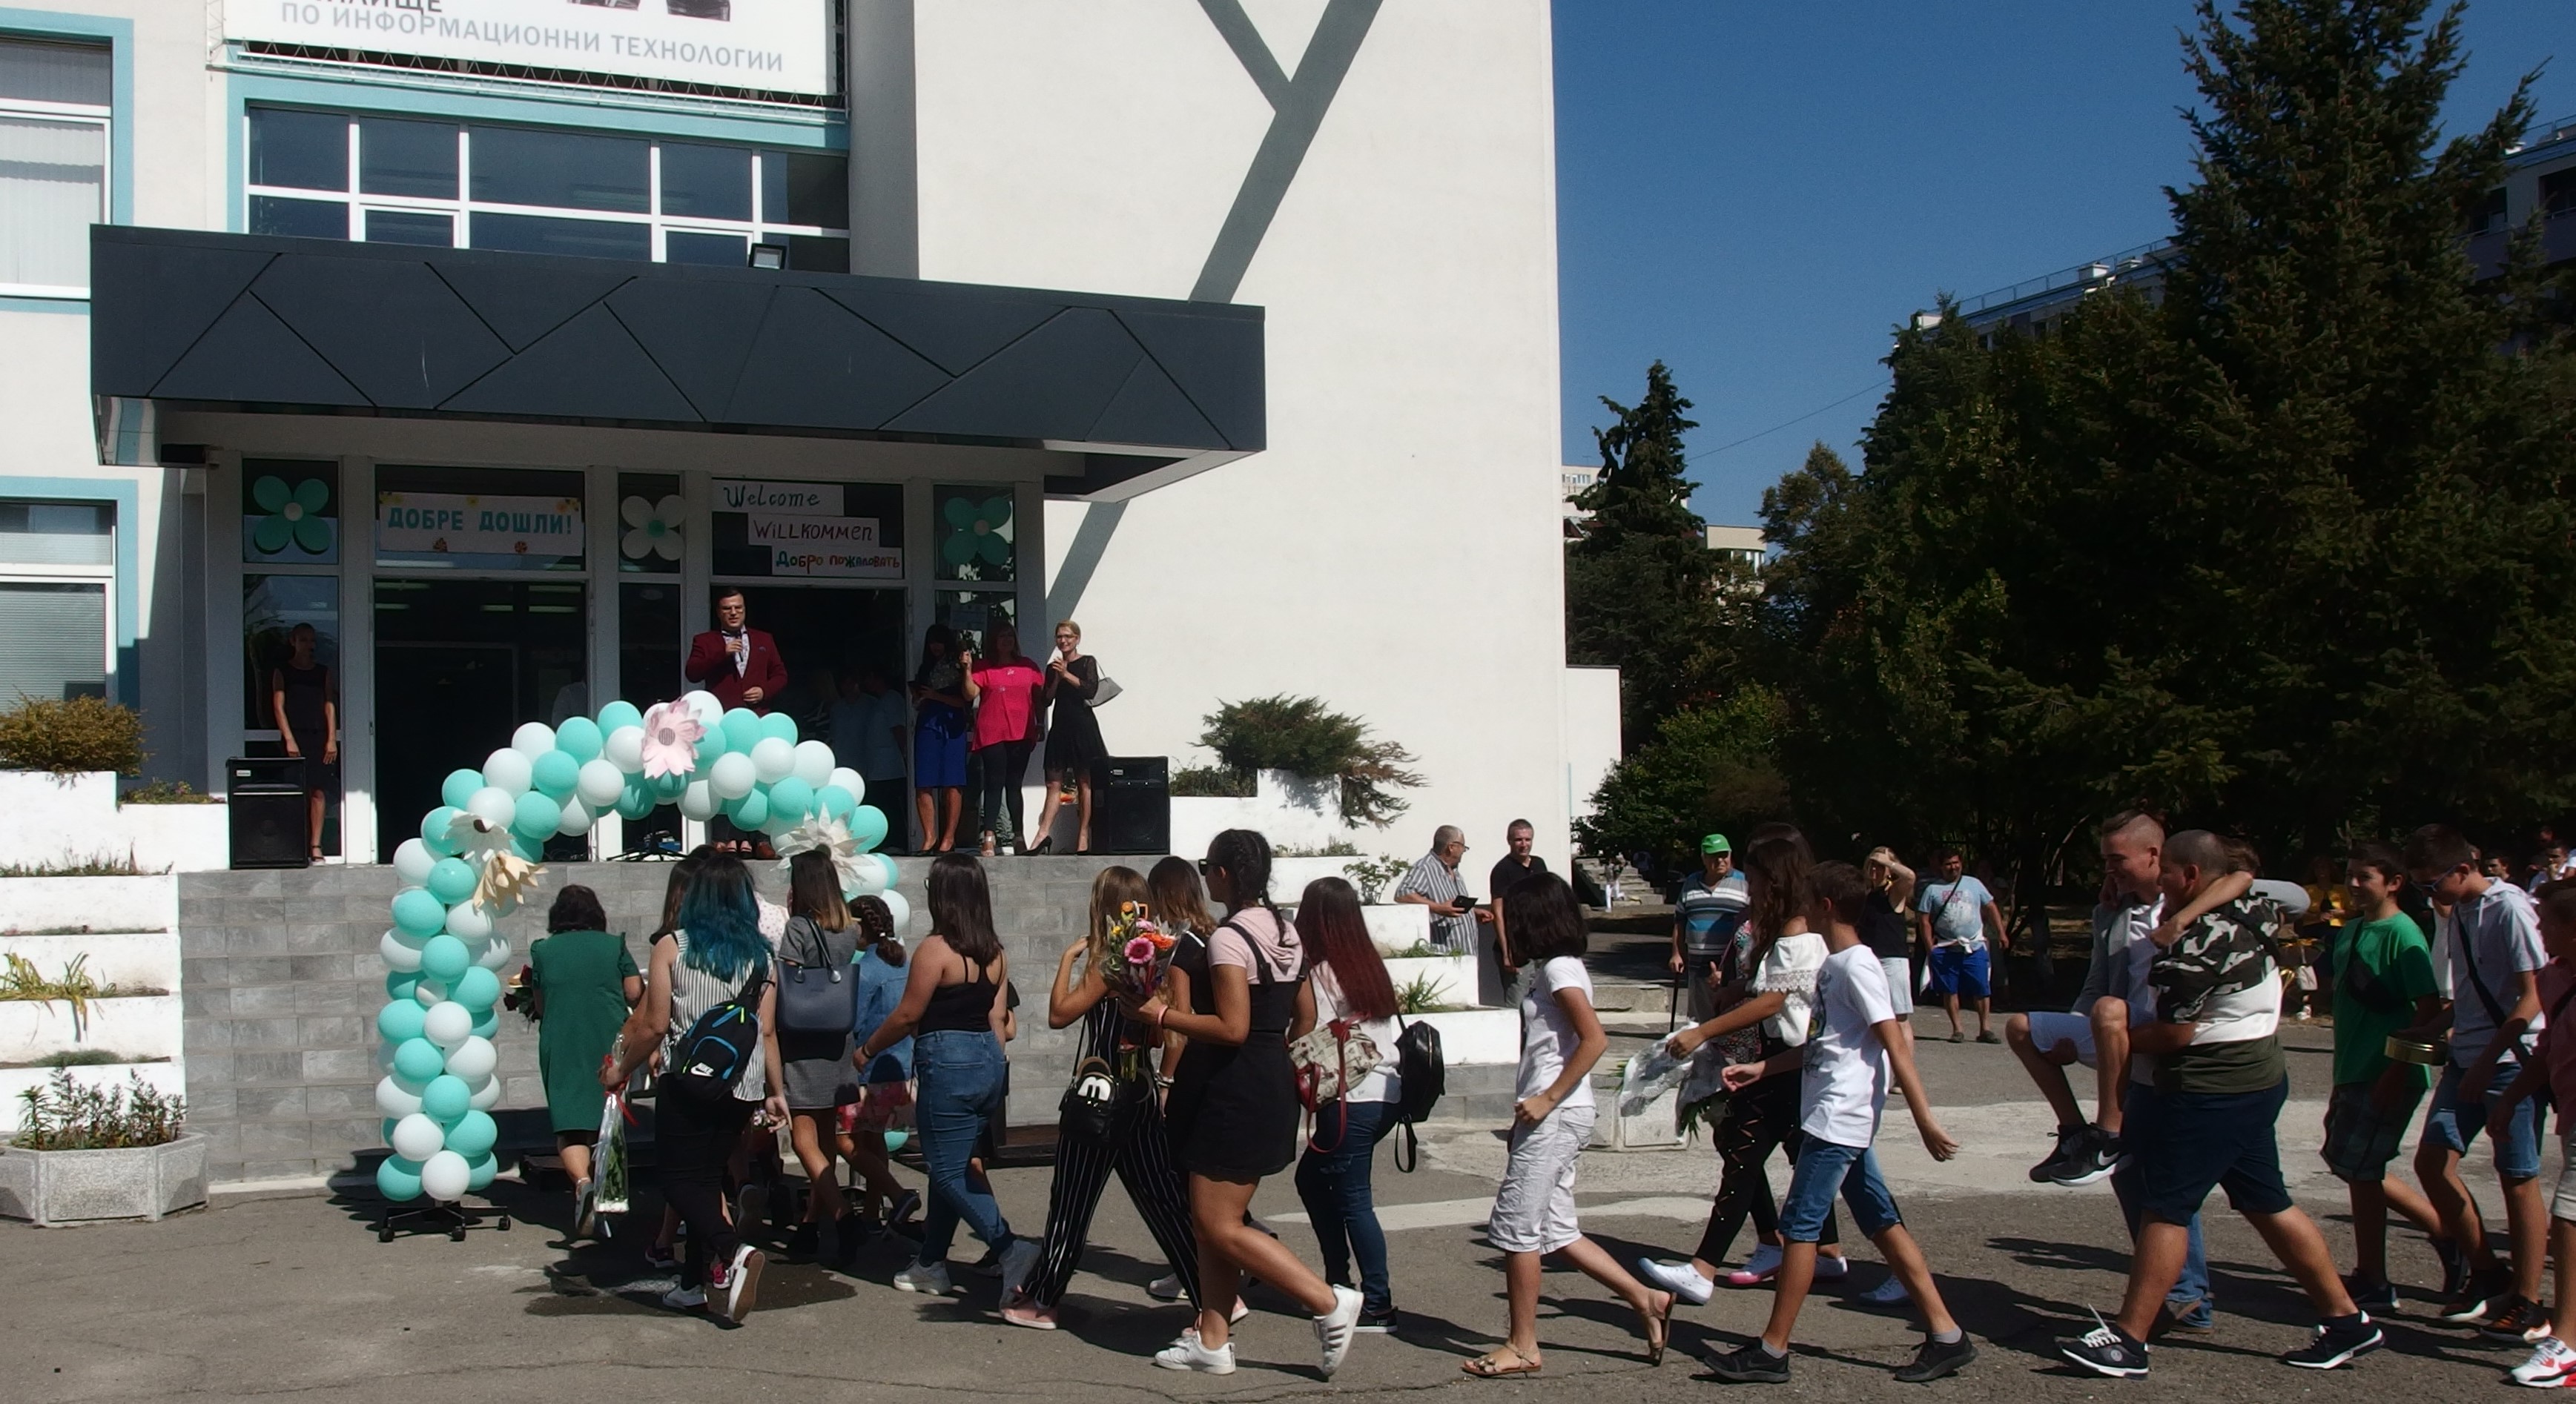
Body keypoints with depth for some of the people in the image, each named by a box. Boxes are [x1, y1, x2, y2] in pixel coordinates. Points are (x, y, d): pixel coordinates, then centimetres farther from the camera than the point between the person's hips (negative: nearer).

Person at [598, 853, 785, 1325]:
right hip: (743, 1087, 4)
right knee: (707, 1179, 15)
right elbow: (766, 1031, 2)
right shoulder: (759, 955, 3)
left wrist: (621, 1069, 8)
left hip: (688, 1082, -4)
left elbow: (655, 1025, -7)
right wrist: (775, 1091, 11)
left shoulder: (672, 947, -6)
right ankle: (696, 1281, 17)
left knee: (681, 1180, 2)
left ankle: (732, 1251, -22)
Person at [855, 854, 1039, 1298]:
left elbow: (907, 1016, -9)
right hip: (987, 1062, 8)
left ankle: (1011, 1248, -17)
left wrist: (867, 1051, 5)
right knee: (950, 1166, 17)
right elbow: (997, 1018, 12)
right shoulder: (994, 953, 8)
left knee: (949, 1173, -2)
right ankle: (931, 1264, 23)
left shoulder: (936, 949, -13)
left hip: (946, 1065, -8)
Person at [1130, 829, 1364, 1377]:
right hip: (1273, 1084, 10)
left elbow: (1232, 1028, -23)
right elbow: (1305, 1018, 16)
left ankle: (1329, 1301, -7)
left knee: (1219, 1226, -4)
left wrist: (1164, 1015, -16)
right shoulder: (1286, 932, 10)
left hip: (1235, 1090, -9)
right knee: (1215, 1221, 14)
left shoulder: (1228, 938, -17)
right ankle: (1213, 1340, 17)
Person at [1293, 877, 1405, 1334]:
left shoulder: (1324, 974, -12)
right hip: (1386, 1092, 8)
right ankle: (1338, 1279, 25)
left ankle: (1378, 1304, 1)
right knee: (1311, 1177, 22)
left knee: (1353, 1200, -1)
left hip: (1352, 1101, -8)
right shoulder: (1371, 964, 11)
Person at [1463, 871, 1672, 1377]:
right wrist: (1532, 1106, 14)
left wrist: (1547, 1099, -20)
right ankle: (1647, 1299, 15)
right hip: (1551, 1116, 10)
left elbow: (1594, 1039, -22)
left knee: (1514, 1225, -3)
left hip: (1557, 1117, -10)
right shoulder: (1550, 969, 16)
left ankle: (1522, 1347, 4)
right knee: (1555, 1229, 12)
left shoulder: (1560, 969, -13)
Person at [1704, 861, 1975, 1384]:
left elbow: (1896, 1047, -18)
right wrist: (1759, 1069, 25)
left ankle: (1771, 1351, 0)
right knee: (1882, 1223, 10)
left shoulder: (1857, 965, -15)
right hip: (1840, 1119, 10)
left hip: (1839, 1119, -10)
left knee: (1798, 1225, -6)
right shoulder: (1834, 965, 15)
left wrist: (1925, 1121, -20)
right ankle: (1945, 1335, 13)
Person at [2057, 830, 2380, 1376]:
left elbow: (2174, 1034, -19)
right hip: (2259, 1079, 10)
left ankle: (2128, 1340, -4)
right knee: (2267, 1204, 17)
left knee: (2164, 1208, -6)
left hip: (2211, 1091, -10)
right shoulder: (2249, 913, 6)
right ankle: (2345, 1320, 21)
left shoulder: (2196, 947, -21)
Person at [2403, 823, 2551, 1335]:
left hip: (2510, 1062, -8)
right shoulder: (2456, 914, 12)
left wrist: (2487, 1062, -19)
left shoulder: (2509, 909, -13)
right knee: (2432, 1160, 2)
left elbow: (2532, 997, -16)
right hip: (2466, 1060, 8)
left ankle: (2527, 1304, 8)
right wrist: (2428, 1029, 7)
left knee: (2518, 1178, 0)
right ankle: (2486, 1274, 16)